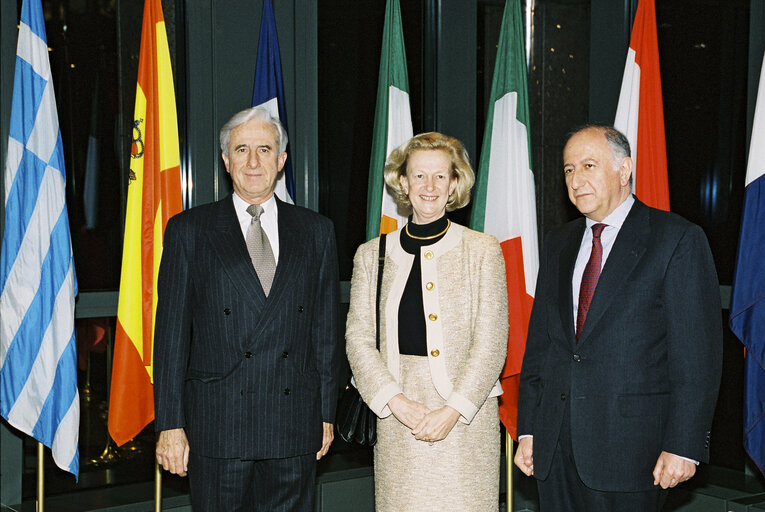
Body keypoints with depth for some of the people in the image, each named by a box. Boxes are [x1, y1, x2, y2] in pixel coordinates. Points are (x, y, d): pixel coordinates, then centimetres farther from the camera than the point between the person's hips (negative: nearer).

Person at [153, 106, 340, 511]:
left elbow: (326, 329, 10)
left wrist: (327, 413, 8)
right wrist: (170, 424, -4)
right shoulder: (189, 230, 3)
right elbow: (171, 332, 0)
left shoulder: (316, 231, 9)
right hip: (217, 425, -2)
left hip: (295, 428, 2)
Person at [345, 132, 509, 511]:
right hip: (397, 420, 2)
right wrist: (397, 402, -9)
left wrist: (452, 411, -11)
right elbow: (358, 339, 4)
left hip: (466, 416, -1)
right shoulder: (372, 255, 9)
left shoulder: (482, 251, 3)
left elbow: (491, 343, -1)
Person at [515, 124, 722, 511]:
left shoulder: (678, 240, -5)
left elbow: (699, 355, -8)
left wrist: (683, 446, -13)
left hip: (629, 448, -5)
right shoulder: (558, 244, 13)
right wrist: (528, 429, 9)